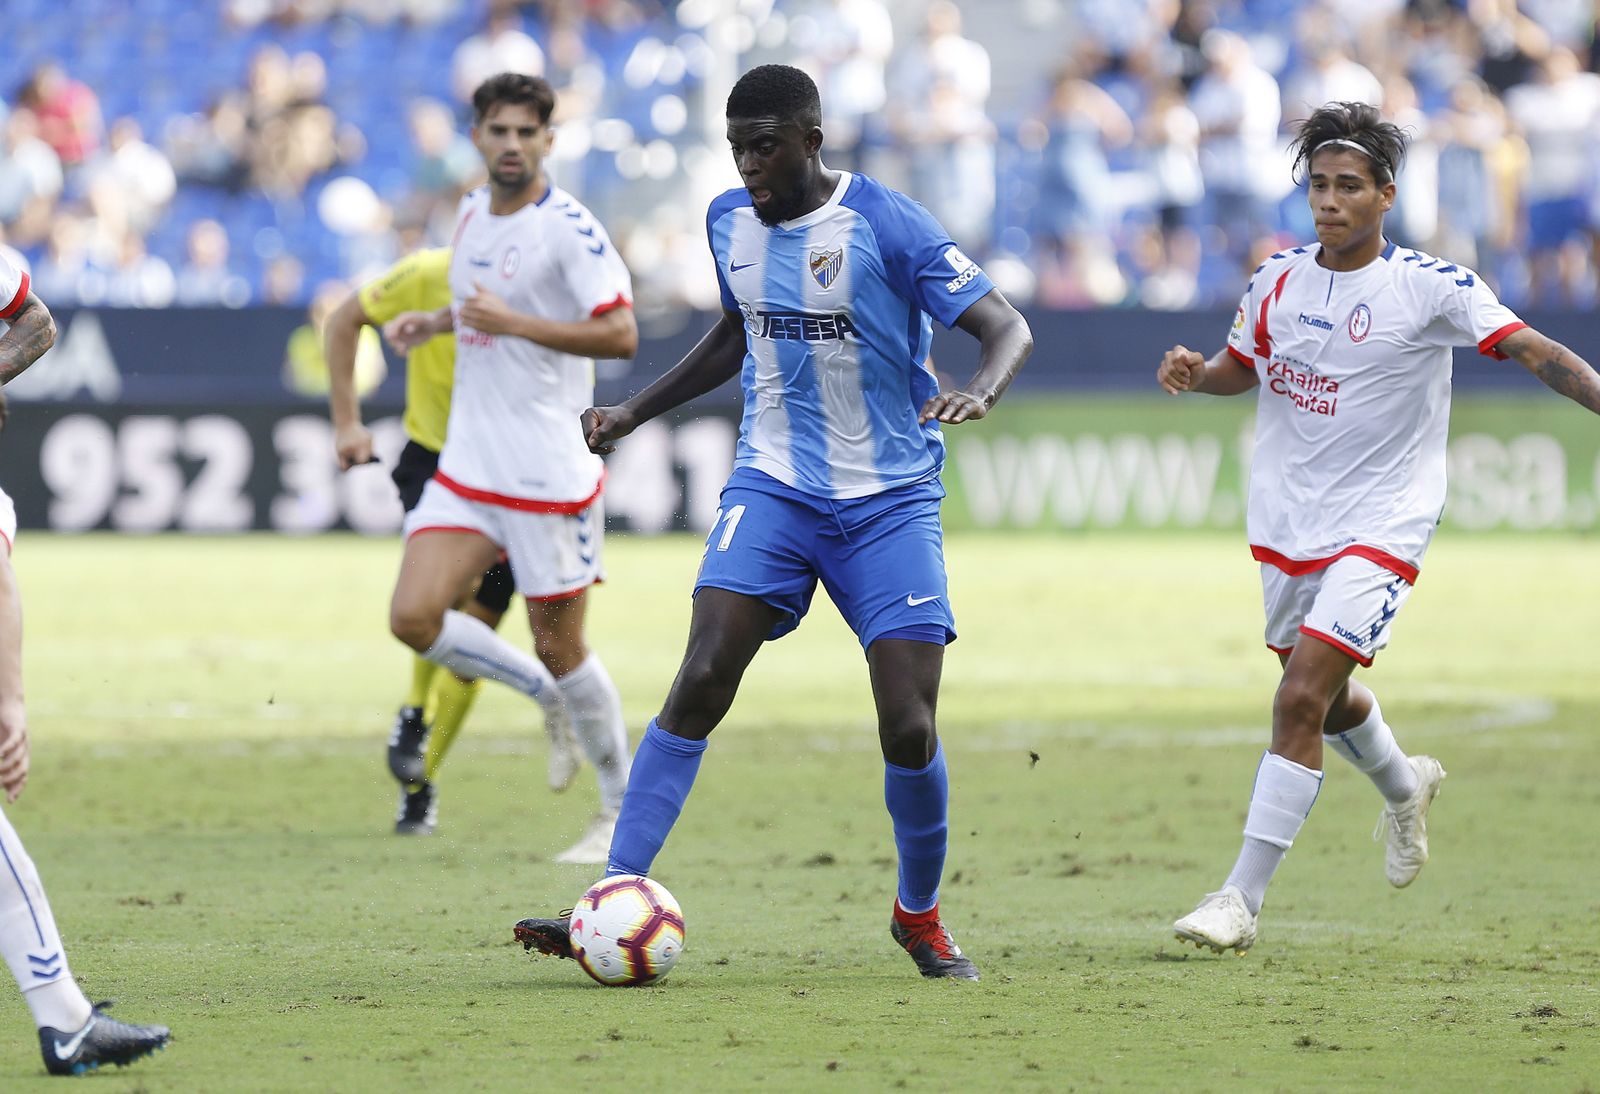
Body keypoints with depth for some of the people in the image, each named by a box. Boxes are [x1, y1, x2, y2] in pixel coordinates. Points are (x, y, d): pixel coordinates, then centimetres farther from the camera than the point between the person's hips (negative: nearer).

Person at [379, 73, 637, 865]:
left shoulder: (568, 229, -14)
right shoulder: (473, 212, 10)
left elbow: (621, 334, -21)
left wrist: (513, 323, -25)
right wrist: (435, 321, 11)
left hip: (550, 473, -7)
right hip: (467, 466, 7)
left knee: (559, 646, 0)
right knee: (414, 617, -8)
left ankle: (623, 811, 19)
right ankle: (549, 696, 16)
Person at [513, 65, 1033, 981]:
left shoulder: (887, 225, -13)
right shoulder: (732, 223, 4)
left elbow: (1008, 328, -14)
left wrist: (978, 394, -35)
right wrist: (636, 412, 20)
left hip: (889, 501, -3)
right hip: (772, 487, 3)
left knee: (909, 727, -10)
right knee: (701, 683, -16)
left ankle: (921, 914, 16)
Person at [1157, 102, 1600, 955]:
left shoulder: (1430, 287, -13)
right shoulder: (1279, 279, 2)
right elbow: (1244, 366, 18)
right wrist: (1195, 373, -4)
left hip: (1379, 524, -6)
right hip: (1286, 521, 6)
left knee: (1302, 698, -16)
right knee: (1324, 695, 19)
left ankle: (1242, 899, -12)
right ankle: (1403, 787, 53)